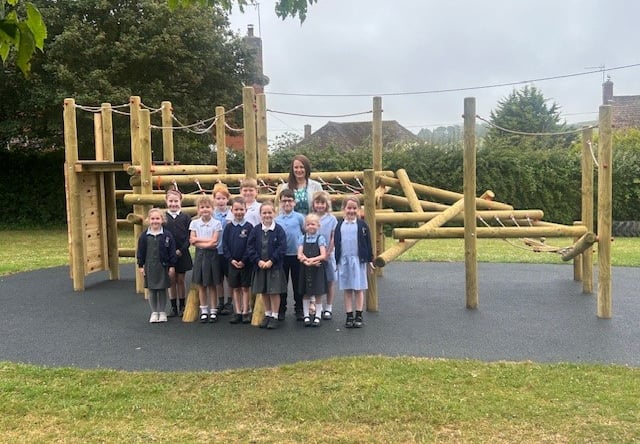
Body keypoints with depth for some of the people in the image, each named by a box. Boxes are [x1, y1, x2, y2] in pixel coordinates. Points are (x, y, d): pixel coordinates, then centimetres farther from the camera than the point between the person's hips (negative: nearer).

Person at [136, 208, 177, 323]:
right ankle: (154, 312, 19)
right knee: (151, 290, 8)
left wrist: (172, 266, -5)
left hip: (163, 266, -1)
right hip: (149, 267, 2)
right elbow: (140, 252, 5)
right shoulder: (144, 236, 0)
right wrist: (140, 266, 1)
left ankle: (162, 312, 19)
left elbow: (172, 251, -3)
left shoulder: (167, 235, -5)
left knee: (162, 290, 7)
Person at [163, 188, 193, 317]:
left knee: (181, 280, 7)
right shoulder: (163, 218, 1)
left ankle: (182, 306, 17)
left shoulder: (185, 217, -1)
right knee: (171, 280, 8)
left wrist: (181, 250, -13)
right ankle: (173, 307, 17)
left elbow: (189, 237, -4)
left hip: (182, 254, -1)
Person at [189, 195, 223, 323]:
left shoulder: (216, 223, -4)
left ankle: (213, 310, 14)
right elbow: (192, 241, -4)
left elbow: (214, 242, -12)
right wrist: (208, 241, -13)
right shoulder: (194, 223, 3)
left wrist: (198, 240, -12)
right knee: (201, 284, 7)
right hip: (200, 255, 2)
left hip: (212, 255, -2)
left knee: (211, 284, 5)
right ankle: (204, 310, 18)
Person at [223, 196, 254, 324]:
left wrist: (244, 260, -14)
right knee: (235, 288, 9)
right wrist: (231, 259, -8)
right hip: (232, 262, 3)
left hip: (245, 263, -3)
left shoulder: (248, 227, -5)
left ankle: (246, 312, 13)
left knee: (245, 287, 5)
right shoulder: (228, 227, 3)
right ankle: (238, 313, 16)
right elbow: (224, 245, 2)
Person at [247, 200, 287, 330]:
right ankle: (267, 314, 26)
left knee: (274, 292, 1)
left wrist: (271, 261, -15)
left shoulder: (279, 230, -6)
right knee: (264, 292, 12)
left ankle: (274, 316, 13)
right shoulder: (256, 230, 2)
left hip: (274, 266, -3)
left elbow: (282, 248, -11)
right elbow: (250, 247, 0)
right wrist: (258, 261, -11)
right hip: (259, 266, 3)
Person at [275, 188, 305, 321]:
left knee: (297, 284, 7)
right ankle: (281, 309, 20)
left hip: (296, 255, -2)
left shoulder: (299, 217, -3)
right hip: (282, 255, 2)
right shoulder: (277, 220, 3)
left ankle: (299, 310, 18)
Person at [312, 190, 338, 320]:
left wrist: (328, 253, -9)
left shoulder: (331, 219, -2)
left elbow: (334, 238, -3)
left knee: (330, 281, 6)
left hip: (328, 255, -1)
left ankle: (328, 308, 16)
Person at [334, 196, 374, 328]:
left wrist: (370, 259, 1)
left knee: (359, 289, 5)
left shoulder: (362, 225, -2)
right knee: (347, 290, 8)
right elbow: (336, 243, 8)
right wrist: (336, 261, 7)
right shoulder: (339, 225, 4)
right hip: (344, 260, 2)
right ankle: (349, 316, 14)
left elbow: (368, 243, 2)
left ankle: (359, 316, 13)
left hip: (358, 260, -2)